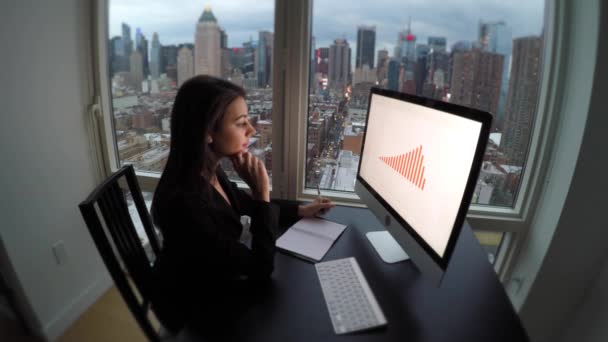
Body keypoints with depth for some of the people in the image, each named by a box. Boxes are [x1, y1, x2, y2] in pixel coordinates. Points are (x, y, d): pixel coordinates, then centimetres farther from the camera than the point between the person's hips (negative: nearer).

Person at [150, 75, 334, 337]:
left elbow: (245, 205, 9)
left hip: (215, 276, 7)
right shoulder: (184, 203, -38)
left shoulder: (209, 171, -12)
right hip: (193, 306, -6)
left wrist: (301, 210, 7)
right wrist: (262, 192, -32)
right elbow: (261, 269, -29)